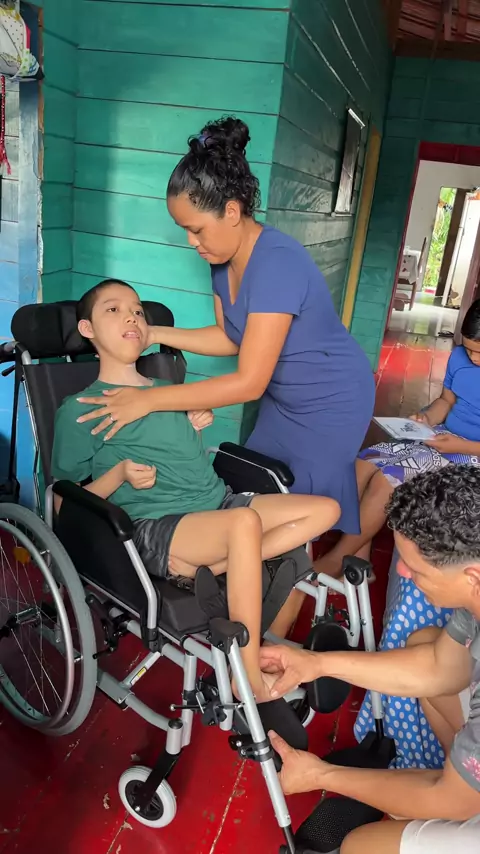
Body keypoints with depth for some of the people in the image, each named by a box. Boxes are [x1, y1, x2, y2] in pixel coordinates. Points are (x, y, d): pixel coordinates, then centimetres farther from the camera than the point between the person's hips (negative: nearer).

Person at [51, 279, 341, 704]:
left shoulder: (169, 391, 22)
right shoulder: (79, 410, 2)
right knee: (244, 522, -37)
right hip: (154, 526, -7)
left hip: (217, 503, 8)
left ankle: (210, 568, -15)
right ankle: (251, 683, -24)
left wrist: (196, 426, 7)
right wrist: (118, 475, -15)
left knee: (325, 509, -4)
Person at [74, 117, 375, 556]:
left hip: (332, 402, -8)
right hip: (285, 398, 8)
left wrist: (149, 399, -32)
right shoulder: (224, 258, -7)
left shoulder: (277, 263, -33)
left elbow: (249, 382, -34)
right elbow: (231, 337, 5)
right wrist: (155, 333, -5)